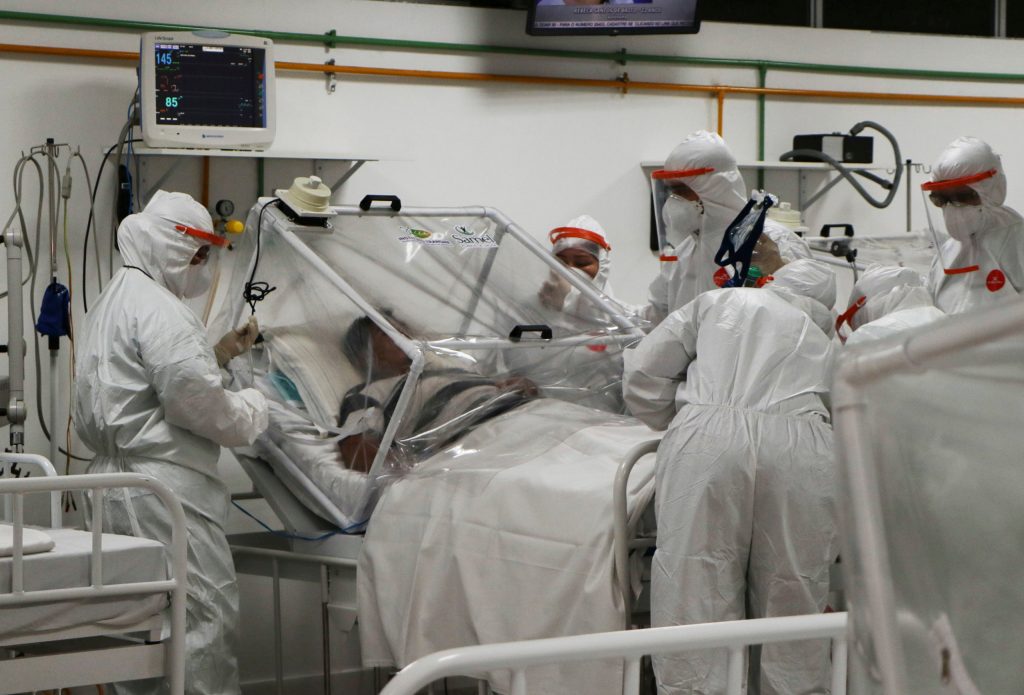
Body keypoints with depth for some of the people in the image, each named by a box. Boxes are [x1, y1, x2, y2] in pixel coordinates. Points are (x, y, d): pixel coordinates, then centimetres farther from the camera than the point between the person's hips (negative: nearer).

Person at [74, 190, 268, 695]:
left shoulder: (112, 302, 22)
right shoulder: (156, 308, -13)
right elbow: (193, 402, -18)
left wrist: (221, 352, 19)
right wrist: (251, 411, -3)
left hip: (115, 478, 11)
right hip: (163, 486, -11)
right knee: (206, 613, -10)